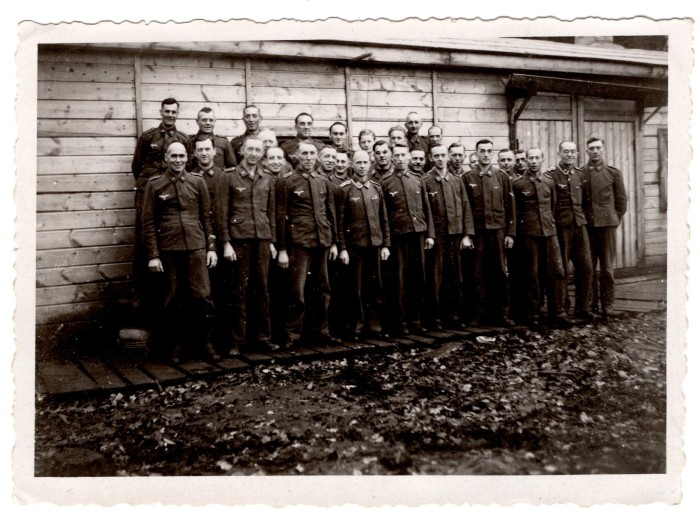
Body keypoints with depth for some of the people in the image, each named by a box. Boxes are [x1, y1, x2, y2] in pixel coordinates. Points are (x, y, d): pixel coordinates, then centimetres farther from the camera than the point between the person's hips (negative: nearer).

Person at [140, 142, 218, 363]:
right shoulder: (154, 185, 3)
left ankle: (204, 343, 15)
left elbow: (207, 216, 10)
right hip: (168, 250, -1)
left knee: (201, 296, 0)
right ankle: (174, 346, 20)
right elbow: (148, 222, 1)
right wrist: (153, 255, -5)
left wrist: (211, 247, 4)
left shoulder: (197, 182, 7)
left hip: (196, 247, 1)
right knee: (171, 300, 7)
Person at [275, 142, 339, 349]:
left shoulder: (323, 182, 12)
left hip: (322, 243, 5)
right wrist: (282, 249, -7)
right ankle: (292, 334, 5)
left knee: (322, 289, 11)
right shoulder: (286, 182, -1)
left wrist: (334, 242, 12)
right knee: (297, 290, -5)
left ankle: (320, 331, 22)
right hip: (299, 243, -5)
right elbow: (281, 217, -4)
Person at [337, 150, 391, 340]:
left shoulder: (376, 188, 10)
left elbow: (384, 219, 11)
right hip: (354, 245, -4)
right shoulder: (345, 189, -3)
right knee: (356, 289, 3)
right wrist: (342, 248, -10)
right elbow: (340, 221, -5)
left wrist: (386, 245, 6)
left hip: (375, 245, 4)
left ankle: (374, 326, 18)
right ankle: (355, 328, 14)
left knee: (375, 287, 8)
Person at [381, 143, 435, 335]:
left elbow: (427, 210, 13)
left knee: (419, 278, 8)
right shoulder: (385, 182, 0)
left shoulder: (418, 181, 12)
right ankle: (400, 321, 11)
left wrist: (430, 234, 7)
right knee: (399, 280, 2)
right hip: (398, 236, -4)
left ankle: (415, 319, 20)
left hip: (418, 234, 4)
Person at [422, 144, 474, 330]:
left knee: (455, 278, 9)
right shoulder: (425, 182, -2)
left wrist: (467, 235, 2)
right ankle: (436, 318, 11)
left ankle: (454, 316, 19)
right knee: (435, 279, 2)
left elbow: (466, 209, 8)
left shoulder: (457, 181, 9)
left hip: (456, 236, 4)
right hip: (436, 237, -4)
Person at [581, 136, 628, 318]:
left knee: (607, 267, 1)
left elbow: (621, 200, 8)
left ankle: (607, 305, 6)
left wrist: (615, 220, 3)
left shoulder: (614, 173, 6)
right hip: (586, 226, 0)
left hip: (607, 224, 0)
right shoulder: (580, 174, 6)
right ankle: (591, 304, 12)